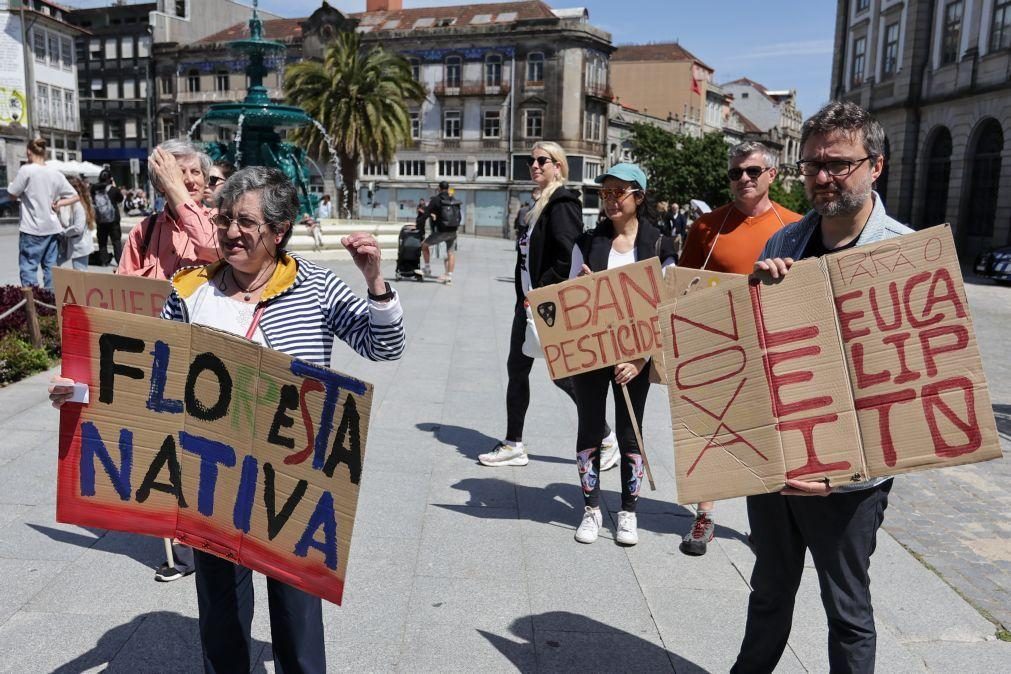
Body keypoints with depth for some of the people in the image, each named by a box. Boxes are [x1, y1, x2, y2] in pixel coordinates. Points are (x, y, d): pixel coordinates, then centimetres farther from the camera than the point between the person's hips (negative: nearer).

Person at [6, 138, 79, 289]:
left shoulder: (26, 170, -10)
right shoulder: (55, 173, 5)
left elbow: (13, 194, -3)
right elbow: (74, 196, 9)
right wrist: (58, 203, 3)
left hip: (32, 228, -5)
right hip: (52, 228, 5)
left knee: (28, 266, -1)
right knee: (50, 266, 9)